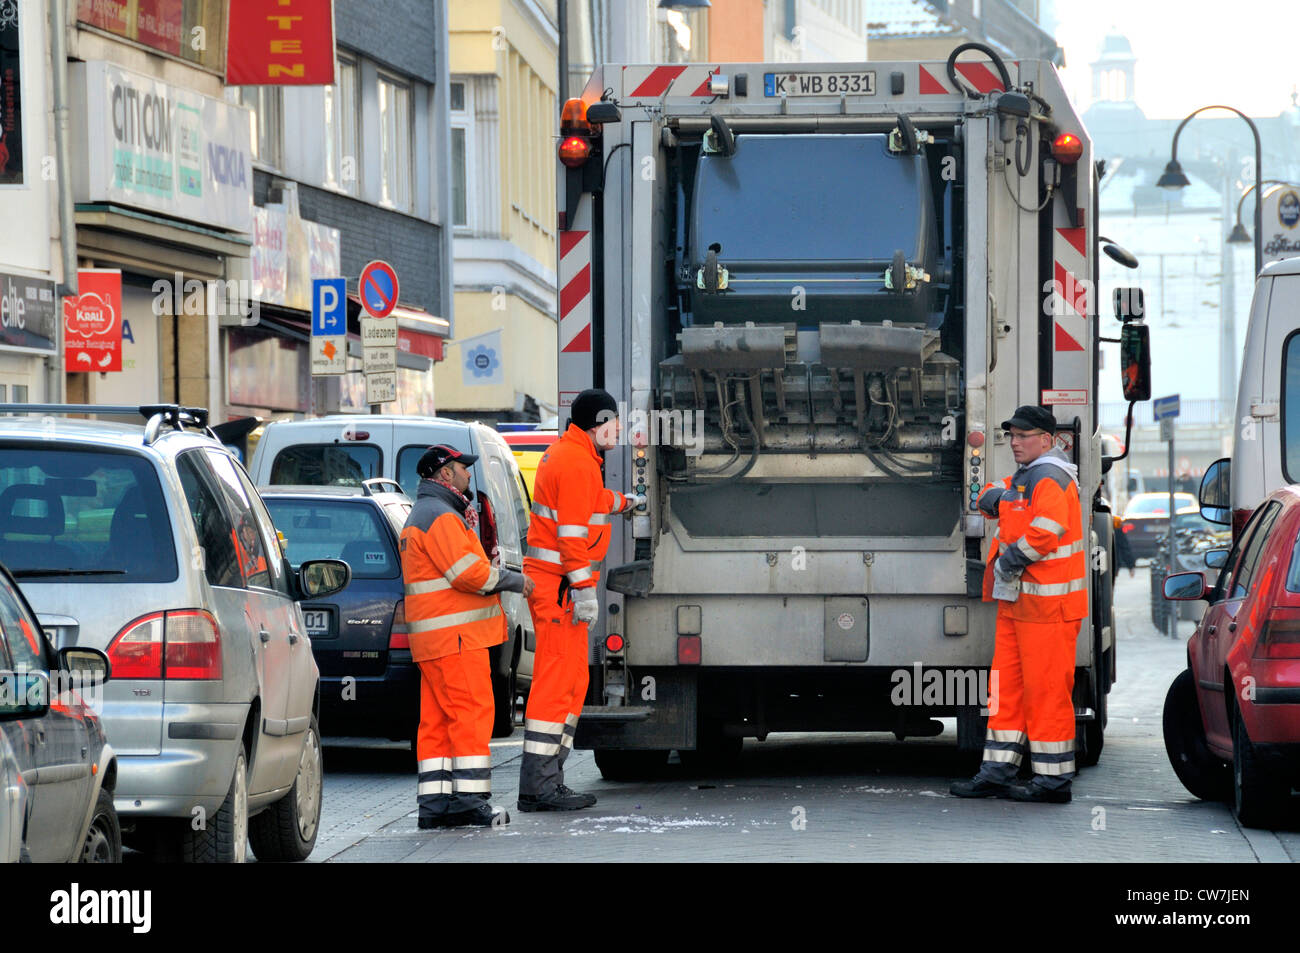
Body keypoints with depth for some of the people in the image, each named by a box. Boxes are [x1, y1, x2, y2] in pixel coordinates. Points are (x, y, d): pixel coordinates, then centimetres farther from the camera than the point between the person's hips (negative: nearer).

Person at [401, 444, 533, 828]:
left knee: (437, 720, 7)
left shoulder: (422, 515, 24)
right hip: (456, 636, -11)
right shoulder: (441, 516, -12)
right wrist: (512, 581, -7)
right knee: (471, 713, -10)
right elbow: (468, 572, -19)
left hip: (432, 637, 11)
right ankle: (469, 801, -12)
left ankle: (433, 803, 6)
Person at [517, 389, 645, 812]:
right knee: (556, 680, -12)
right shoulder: (577, 465, -15)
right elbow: (573, 531, -22)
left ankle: (547, 779, 15)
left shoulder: (563, 453, 18)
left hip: (547, 577, 11)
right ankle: (539, 784, -14)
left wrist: (622, 502, 58)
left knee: (573, 680, 14)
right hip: (560, 582, -11)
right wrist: (584, 590, -24)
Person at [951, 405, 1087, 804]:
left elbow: (1047, 529, -25)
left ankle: (1053, 780, -3)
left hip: (1047, 604, -10)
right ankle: (998, 772, 15)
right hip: (1016, 600, 10)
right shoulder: (1025, 476, 20)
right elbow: (987, 499, 18)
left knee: (1046, 689, -7)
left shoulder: (1051, 477, -13)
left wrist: (1010, 561, -16)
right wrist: (999, 497, -4)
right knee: (1007, 685, 11)